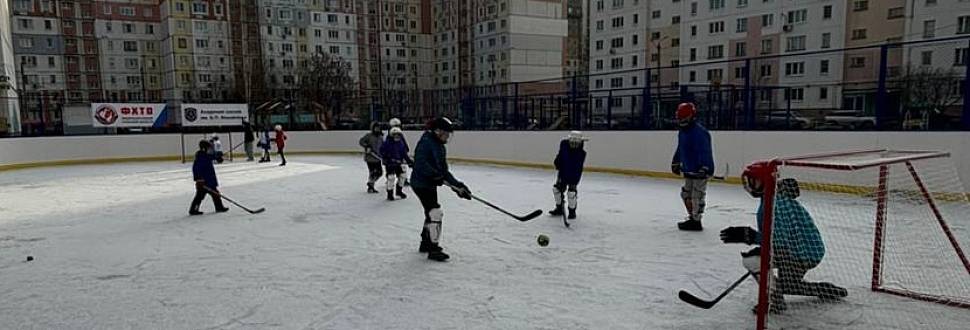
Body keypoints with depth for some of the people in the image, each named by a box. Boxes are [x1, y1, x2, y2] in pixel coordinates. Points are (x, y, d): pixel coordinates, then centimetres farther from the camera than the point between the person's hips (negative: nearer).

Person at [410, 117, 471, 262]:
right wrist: (435, 175, -32)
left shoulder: (441, 147, 12)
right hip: (421, 183, -10)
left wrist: (457, 185, 4)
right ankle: (433, 249, -6)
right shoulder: (426, 142, -17)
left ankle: (425, 243, 36)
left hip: (430, 184, 10)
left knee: (431, 213, 20)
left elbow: (444, 171, 12)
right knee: (435, 213, -13)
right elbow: (421, 164, -29)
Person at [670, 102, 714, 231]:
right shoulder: (682, 131, 10)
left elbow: (705, 151, -26)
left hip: (700, 170, -10)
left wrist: (704, 168, -31)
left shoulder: (699, 132, -20)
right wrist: (675, 163, 25)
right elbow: (680, 149, 22)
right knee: (686, 194, 17)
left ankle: (696, 222, 3)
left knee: (697, 196, -5)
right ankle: (692, 218, 30)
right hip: (688, 170, 10)